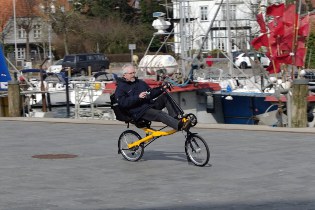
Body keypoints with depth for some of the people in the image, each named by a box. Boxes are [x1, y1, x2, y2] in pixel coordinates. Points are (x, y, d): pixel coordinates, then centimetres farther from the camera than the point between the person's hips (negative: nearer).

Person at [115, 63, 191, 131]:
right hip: (139, 112, -7)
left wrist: (162, 89, 6)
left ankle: (175, 118, -21)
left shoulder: (140, 82, 23)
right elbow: (122, 103, -15)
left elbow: (150, 94, 24)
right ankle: (180, 125, -49)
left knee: (165, 97, -11)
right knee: (160, 114, -31)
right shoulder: (120, 88, 0)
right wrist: (138, 97, -23)